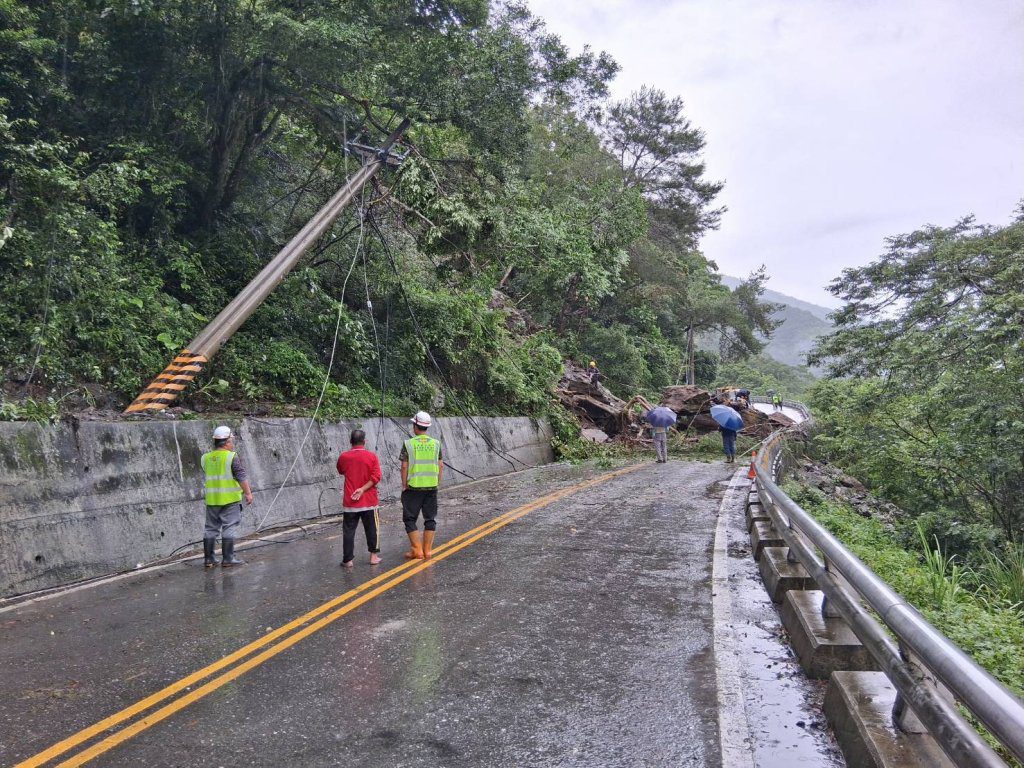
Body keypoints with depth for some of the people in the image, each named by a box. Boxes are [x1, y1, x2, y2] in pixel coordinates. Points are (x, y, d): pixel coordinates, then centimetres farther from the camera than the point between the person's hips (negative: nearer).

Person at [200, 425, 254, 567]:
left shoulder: (206, 458, 6)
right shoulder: (232, 457, -11)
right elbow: (242, 476, -13)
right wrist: (248, 493, -8)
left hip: (212, 499, 6)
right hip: (230, 498, -6)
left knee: (211, 528, 13)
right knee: (229, 528, 0)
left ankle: (208, 558, 17)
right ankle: (228, 559, 0)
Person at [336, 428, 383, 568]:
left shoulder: (343, 457, -2)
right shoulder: (372, 456, -5)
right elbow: (376, 476, -14)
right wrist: (363, 489, -15)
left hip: (349, 502, 0)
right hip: (369, 501, 0)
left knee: (348, 531, 5)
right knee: (372, 529, 12)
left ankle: (348, 560, 6)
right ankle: (374, 556, 16)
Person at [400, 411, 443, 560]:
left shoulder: (408, 444, -7)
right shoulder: (436, 444, 2)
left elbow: (404, 467, -8)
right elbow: (441, 466, 3)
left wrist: (404, 485, 0)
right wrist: (437, 483, 11)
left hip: (413, 487, -3)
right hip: (432, 487, 3)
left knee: (410, 519, 9)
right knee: (430, 519, 11)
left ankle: (417, 550, 6)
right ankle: (427, 551, 12)